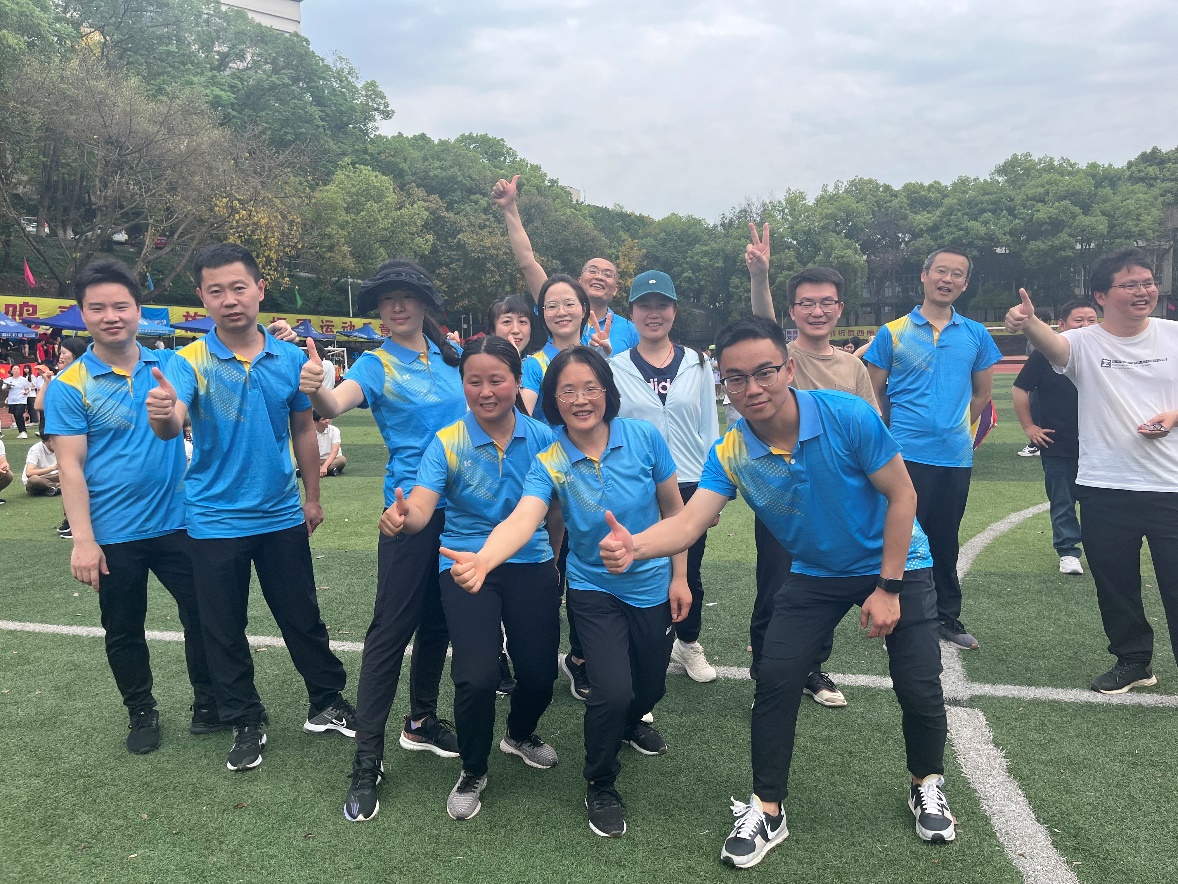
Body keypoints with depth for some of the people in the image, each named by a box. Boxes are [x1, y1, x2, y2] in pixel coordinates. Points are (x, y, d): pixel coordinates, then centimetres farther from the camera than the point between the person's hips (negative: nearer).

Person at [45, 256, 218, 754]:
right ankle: (142, 714, 34)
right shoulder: (69, 386, -8)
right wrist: (83, 539, -18)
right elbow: (71, 467, -11)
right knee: (124, 631, 14)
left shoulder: (169, 366, 1)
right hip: (113, 535, -2)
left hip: (177, 522, 2)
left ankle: (208, 700, 32)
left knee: (202, 614, 11)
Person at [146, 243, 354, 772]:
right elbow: (172, 425, -28)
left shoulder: (290, 358, -2)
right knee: (224, 630, 10)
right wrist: (163, 414, -52)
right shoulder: (190, 361, -10)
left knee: (303, 619, 12)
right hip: (214, 521, -1)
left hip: (282, 516, 2)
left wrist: (313, 498, 12)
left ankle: (327, 704, 31)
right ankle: (246, 723, 29)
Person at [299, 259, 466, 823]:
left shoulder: (451, 355, 8)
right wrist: (315, 390, -48)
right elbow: (336, 404, -27)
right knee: (391, 628, -5)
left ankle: (422, 721, 34)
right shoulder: (376, 365, -6)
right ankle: (367, 760, 3)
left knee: (439, 618, 16)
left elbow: (476, 413, 21)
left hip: (462, 505, 5)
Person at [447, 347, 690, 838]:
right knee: (612, 691, -16)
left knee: (650, 686, 16)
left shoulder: (643, 438, -16)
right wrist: (483, 559, -56)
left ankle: (630, 721, 56)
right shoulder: (549, 464, -18)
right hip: (594, 590, -2)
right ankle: (600, 786, 14)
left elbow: (675, 509, -3)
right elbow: (522, 520, -36)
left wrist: (679, 577, -1)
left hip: (653, 585, 2)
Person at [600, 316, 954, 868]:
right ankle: (766, 811, 11)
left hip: (895, 563, -2)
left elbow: (902, 496, -18)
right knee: (774, 681, -9)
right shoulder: (729, 455, -19)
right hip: (815, 574, 2)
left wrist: (888, 588, -17)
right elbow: (689, 522, -30)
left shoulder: (848, 417, -27)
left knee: (918, 687, -3)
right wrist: (634, 546, -52)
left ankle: (927, 786, 30)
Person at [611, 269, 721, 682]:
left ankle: (688, 644, 36)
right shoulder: (615, 368, 0)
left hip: (690, 486, 2)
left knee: (689, 574, 13)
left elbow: (709, 427, 7)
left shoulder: (697, 364, 4)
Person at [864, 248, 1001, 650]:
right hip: (906, 455, -2)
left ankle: (948, 617, 25)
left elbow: (982, 394, 16)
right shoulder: (892, 334, -2)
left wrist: (953, 428, 12)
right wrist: (900, 431, 8)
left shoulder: (976, 335, 6)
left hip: (956, 456, 3)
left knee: (945, 540, 13)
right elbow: (874, 394, 4)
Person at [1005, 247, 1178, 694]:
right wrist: (1029, 323, -53)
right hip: (1105, 489, 0)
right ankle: (1133, 661, 34)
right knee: (1115, 585, 14)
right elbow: (1052, 344, -30)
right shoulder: (1085, 343, -6)